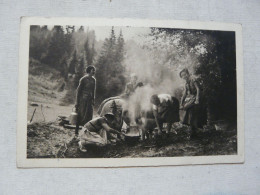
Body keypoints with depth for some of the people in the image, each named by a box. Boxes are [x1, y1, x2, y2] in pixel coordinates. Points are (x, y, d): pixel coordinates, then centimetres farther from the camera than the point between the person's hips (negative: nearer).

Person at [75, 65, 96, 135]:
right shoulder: (83, 79, -10)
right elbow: (78, 90, -9)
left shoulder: (93, 80, 7)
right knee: (80, 115, -1)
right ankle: (76, 131, 9)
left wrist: (93, 100, 15)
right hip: (82, 99, -6)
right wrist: (77, 102, -11)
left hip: (89, 100, 6)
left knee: (89, 116, 5)